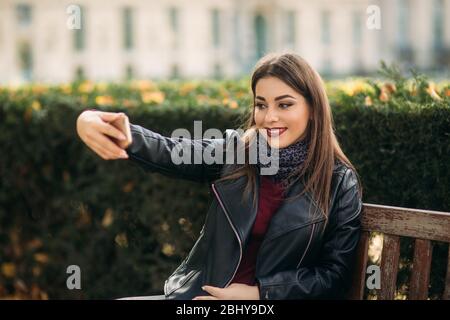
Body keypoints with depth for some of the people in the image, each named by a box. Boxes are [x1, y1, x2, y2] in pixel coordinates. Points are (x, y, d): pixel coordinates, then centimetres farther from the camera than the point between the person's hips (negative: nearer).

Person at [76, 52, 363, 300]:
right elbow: (166, 152, -12)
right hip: (200, 293, 4)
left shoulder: (341, 183, -3)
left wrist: (258, 293, -12)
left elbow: (336, 275, -2)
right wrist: (92, 124, -31)